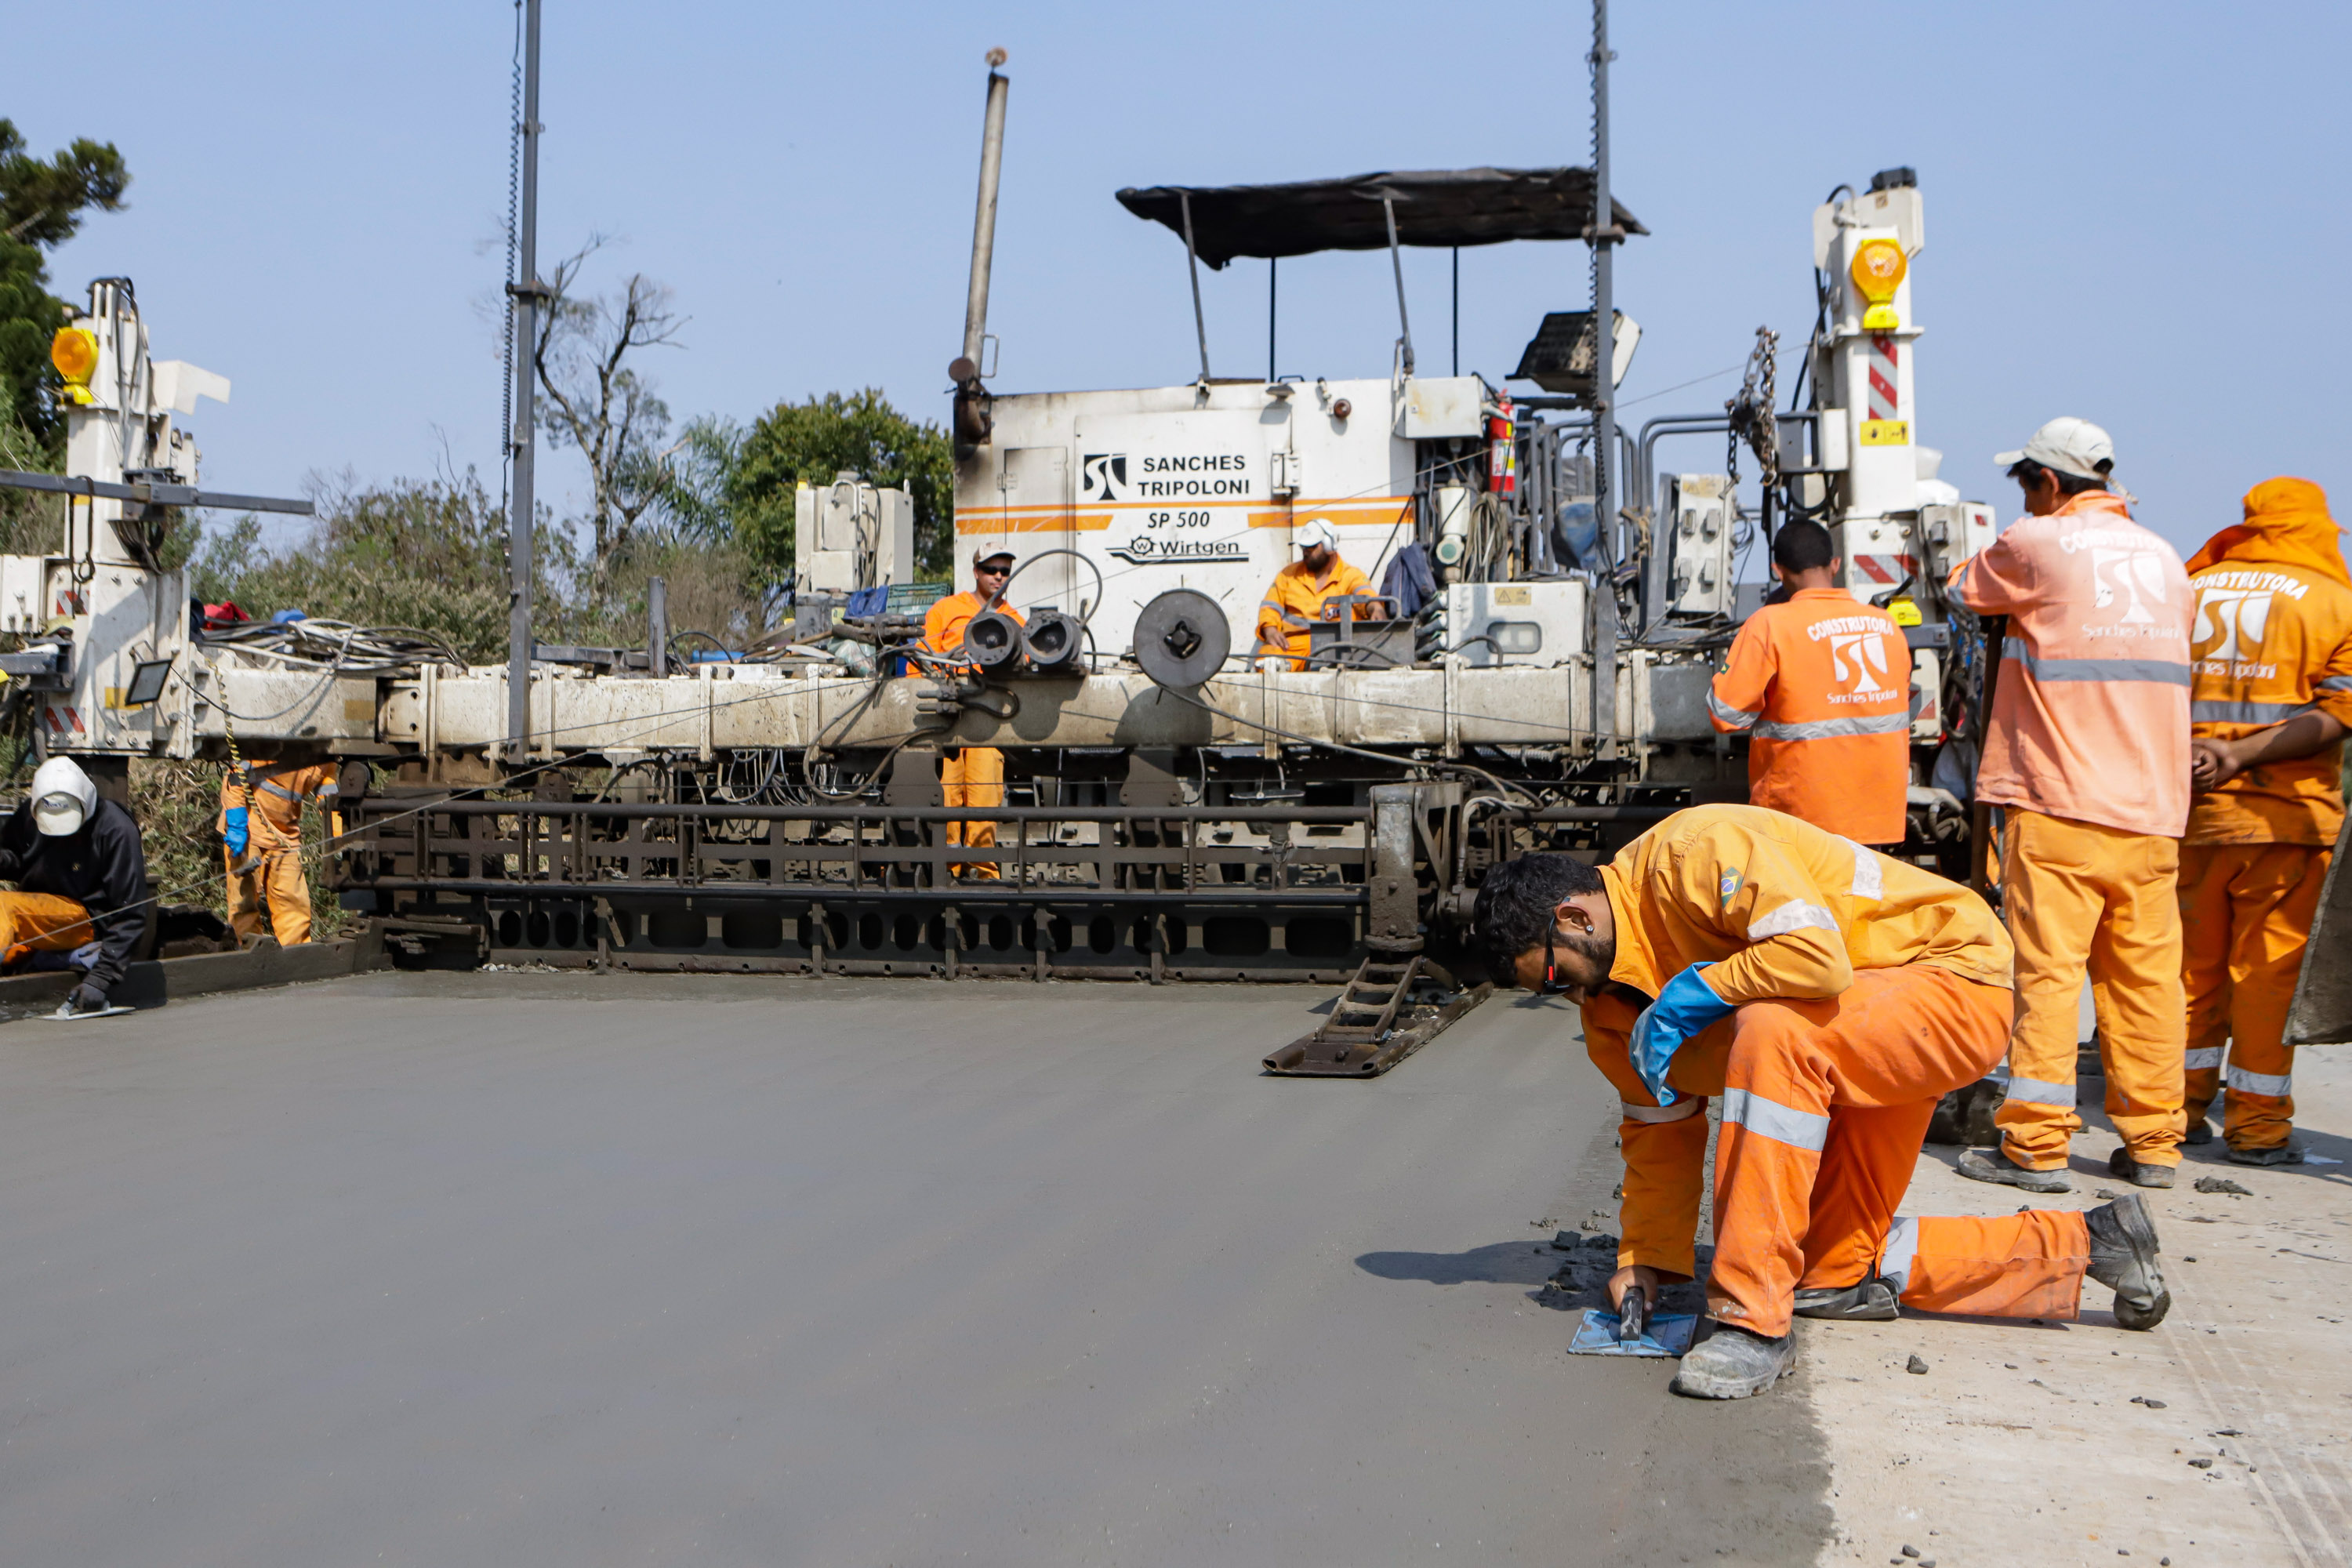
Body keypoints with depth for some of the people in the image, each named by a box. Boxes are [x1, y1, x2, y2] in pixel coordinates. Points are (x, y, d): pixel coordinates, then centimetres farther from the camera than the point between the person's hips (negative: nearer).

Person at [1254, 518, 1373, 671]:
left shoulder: (1351, 576, 12)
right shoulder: (1290, 573, 24)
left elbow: (1364, 593, -8)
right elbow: (1271, 606, 18)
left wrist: (1374, 607, -33)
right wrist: (1270, 630, -4)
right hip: (1291, 642, 2)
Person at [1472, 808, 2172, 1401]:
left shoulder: (1696, 851, -26)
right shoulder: (1612, 988, 2)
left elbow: (1817, 958, -38)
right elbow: (1660, 1121, 9)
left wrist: (1688, 996, -26)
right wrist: (1648, 1258, 5)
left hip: (1957, 976, -10)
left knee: (1771, 1034, -37)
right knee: (1835, 1273, 10)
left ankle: (1755, 1320, -30)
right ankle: (2084, 1242, 23)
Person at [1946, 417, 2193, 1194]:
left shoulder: (2037, 543, -4)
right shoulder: (2163, 557, 14)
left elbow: (1966, 588, 13)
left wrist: (1998, 549, 35)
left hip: (2059, 800, -6)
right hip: (2152, 808, 6)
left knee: (2048, 970, -4)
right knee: (2146, 974, 8)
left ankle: (2036, 1144, -3)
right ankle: (2152, 1143, 12)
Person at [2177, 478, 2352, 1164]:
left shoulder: (2186, 589, 9)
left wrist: (2184, 754, -1)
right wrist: (2242, 755, -17)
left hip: (2189, 809, 3)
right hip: (2285, 813, -3)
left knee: (2193, 960, 14)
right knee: (2269, 966, 3)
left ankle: (2180, 1107, 21)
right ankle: (2257, 1124, 7)